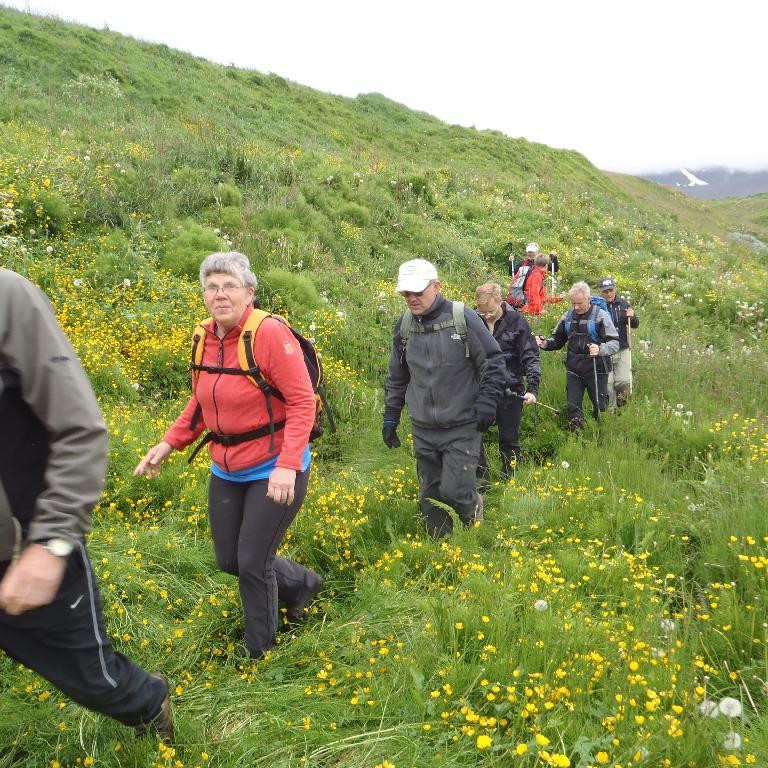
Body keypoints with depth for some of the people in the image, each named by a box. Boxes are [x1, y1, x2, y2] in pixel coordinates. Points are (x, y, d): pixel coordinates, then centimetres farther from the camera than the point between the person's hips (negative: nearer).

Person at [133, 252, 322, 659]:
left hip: (274, 469, -7)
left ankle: (260, 652, 25)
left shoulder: (269, 333, -20)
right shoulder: (206, 337, 1)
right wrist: (168, 443, 3)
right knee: (228, 560, 15)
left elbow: (302, 402, -22)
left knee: (253, 563, 0)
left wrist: (287, 465, -31)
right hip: (226, 470, 7)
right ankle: (301, 583, 42)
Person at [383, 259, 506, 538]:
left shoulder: (463, 317, -10)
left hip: (462, 427, -4)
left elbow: (493, 362, -5)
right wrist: (390, 417, 16)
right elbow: (396, 377, 16)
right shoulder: (404, 324, 5)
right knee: (430, 497, 10)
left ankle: (474, 508, 24)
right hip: (423, 430, 5)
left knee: (454, 490, -10)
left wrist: (486, 404, -13)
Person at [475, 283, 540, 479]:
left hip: (510, 390, -2)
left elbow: (530, 357, -5)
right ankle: (481, 479, 15)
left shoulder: (516, 321, -5)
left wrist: (532, 388, -15)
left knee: (509, 441, 9)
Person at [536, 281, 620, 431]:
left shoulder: (601, 315, -9)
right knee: (573, 406, 7)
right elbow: (558, 340, 17)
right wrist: (546, 343, -5)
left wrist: (600, 349, -34)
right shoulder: (568, 316, 7)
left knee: (600, 407, 6)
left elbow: (615, 343, -14)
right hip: (573, 369, 4)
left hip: (596, 370, -4)